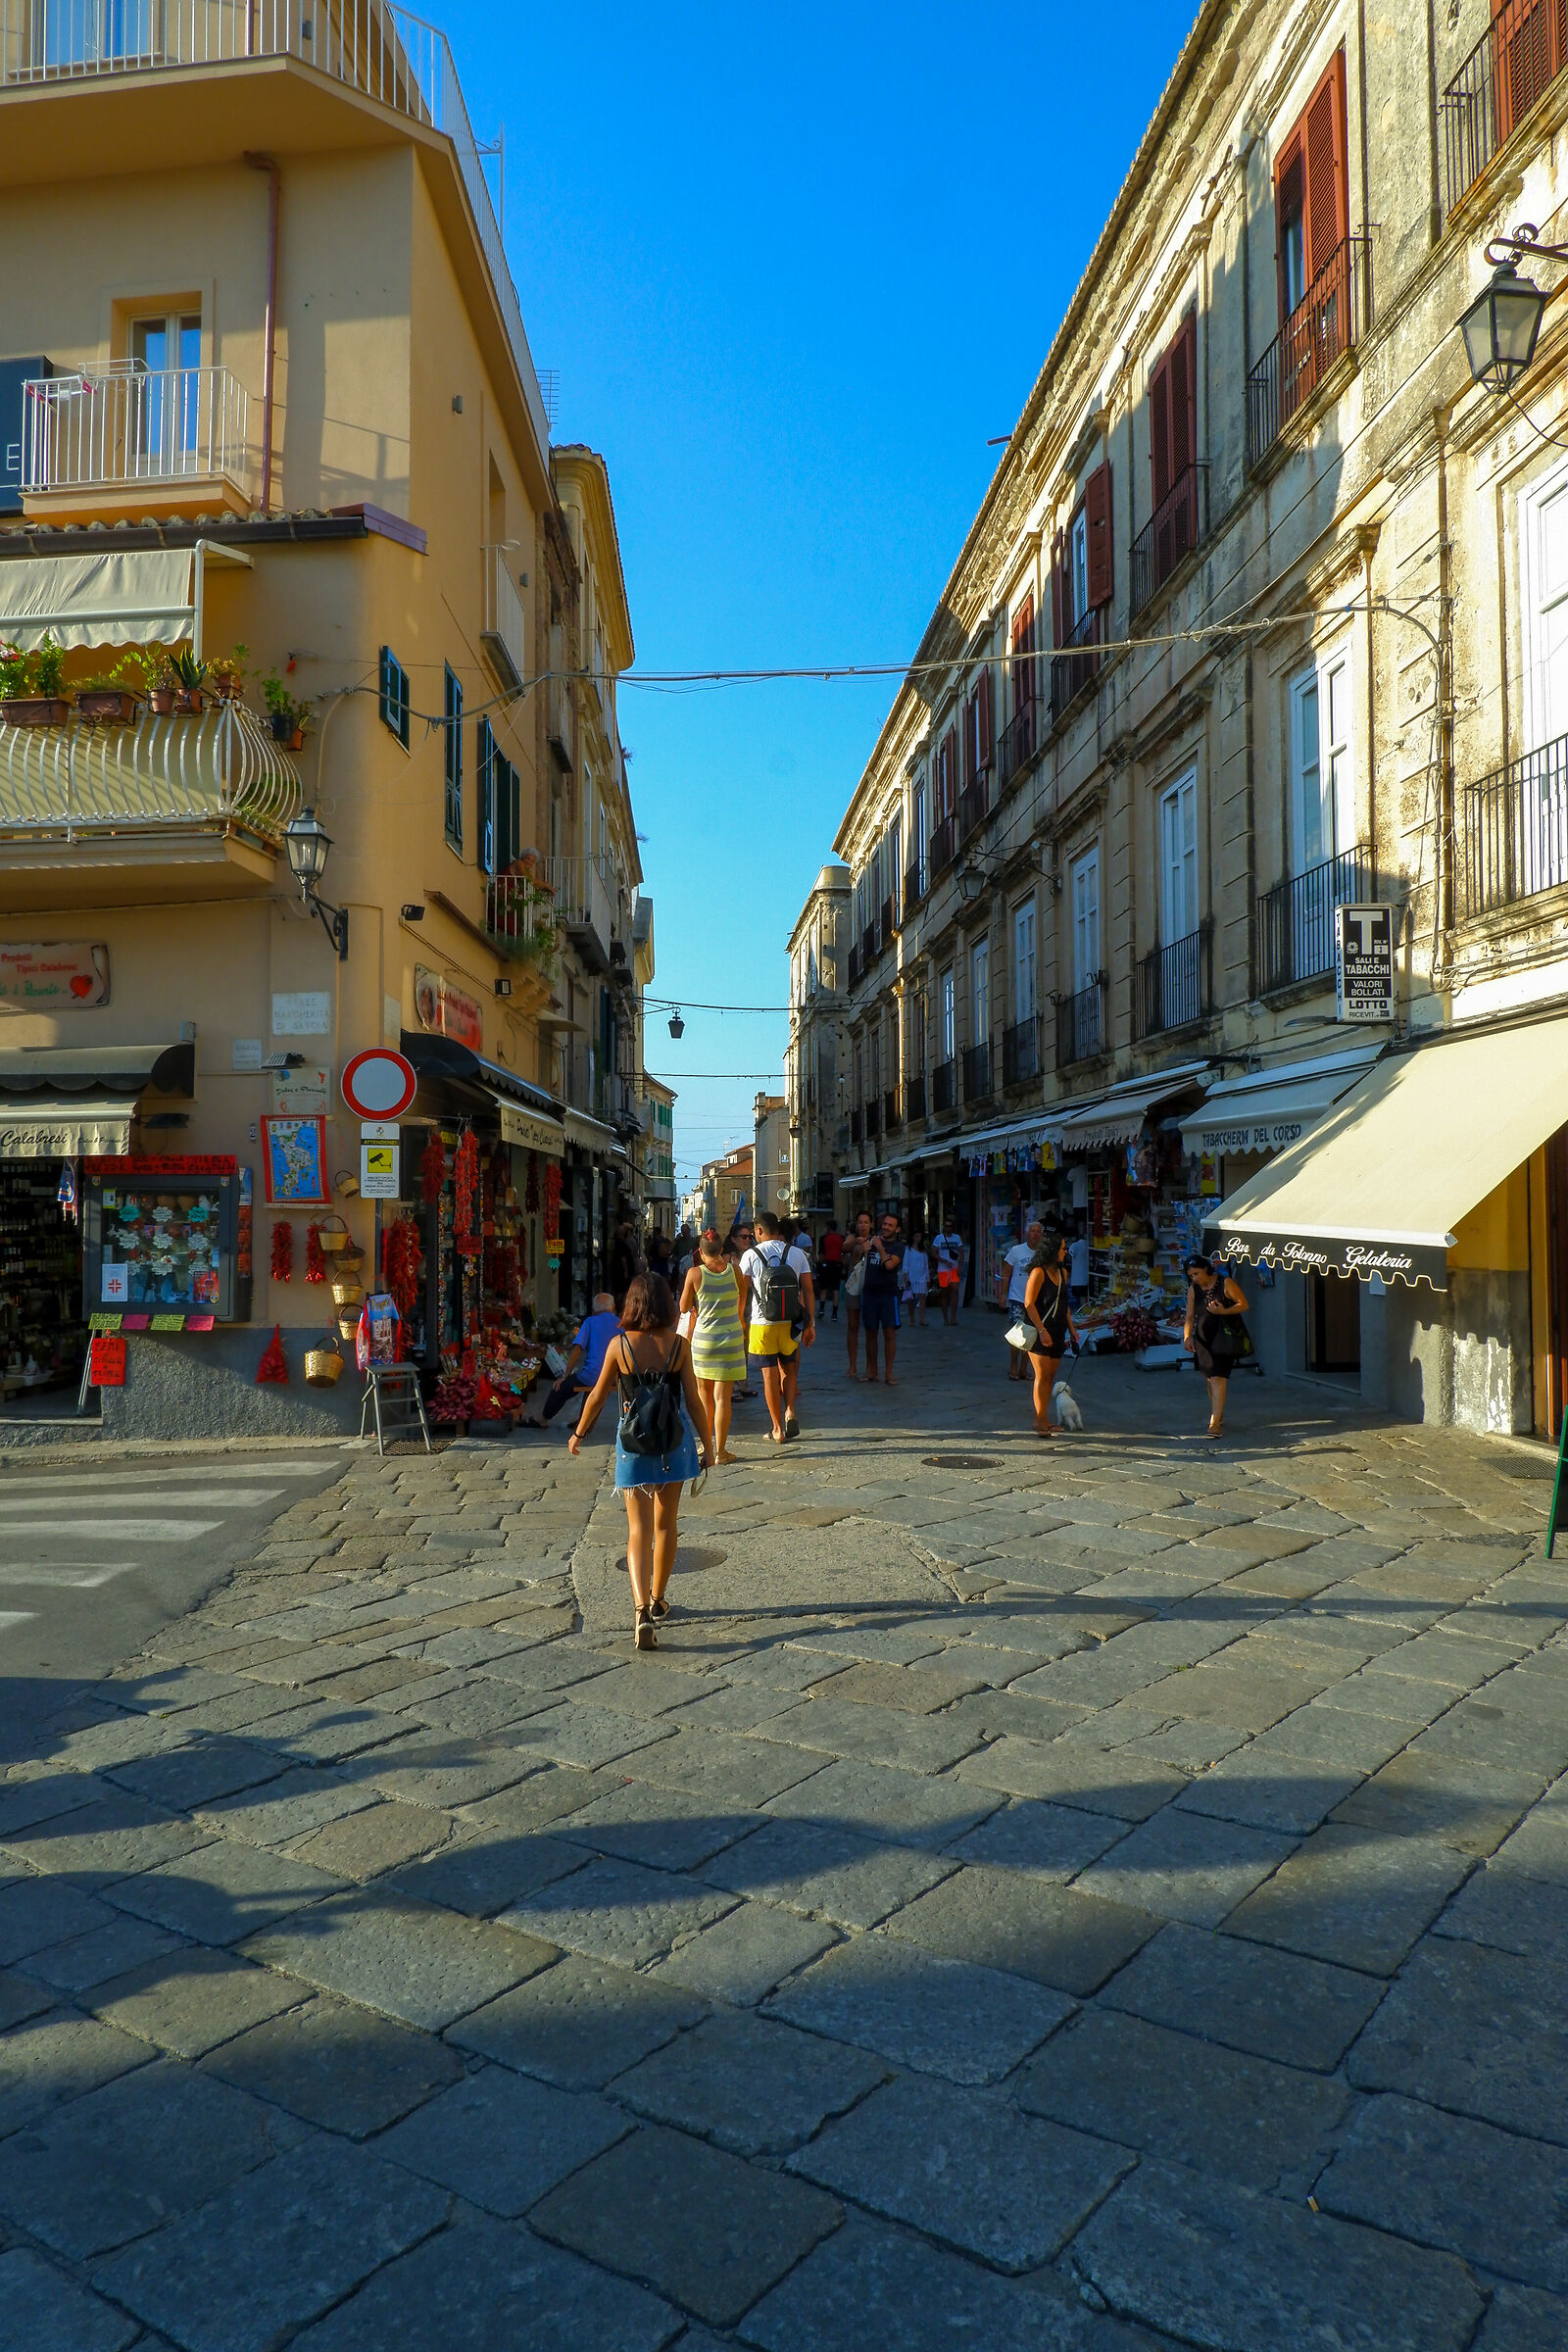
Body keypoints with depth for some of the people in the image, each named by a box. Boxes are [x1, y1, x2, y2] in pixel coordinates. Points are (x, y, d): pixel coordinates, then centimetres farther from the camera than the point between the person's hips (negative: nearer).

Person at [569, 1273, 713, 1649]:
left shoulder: (620, 1345, -10)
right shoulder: (678, 1345, -8)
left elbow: (598, 1397, -1)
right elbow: (693, 1400, -5)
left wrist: (579, 1433, 14)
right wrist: (707, 1444, 7)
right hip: (674, 1441, 1)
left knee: (639, 1530, 0)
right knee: (665, 1524, 18)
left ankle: (642, 1609, -16)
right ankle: (657, 1600, 32)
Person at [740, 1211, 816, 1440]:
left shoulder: (751, 1255, -5)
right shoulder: (797, 1254, 2)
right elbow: (808, 1291, 1)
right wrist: (810, 1324, 7)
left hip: (762, 1324, -2)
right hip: (790, 1324, 2)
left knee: (770, 1374, 4)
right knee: (788, 1368, 21)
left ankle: (777, 1429, 8)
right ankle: (789, 1411, 0)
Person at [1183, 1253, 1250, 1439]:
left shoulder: (1226, 1283, -6)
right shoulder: (1193, 1290, 7)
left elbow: (1243, 1305, -4)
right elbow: (1190, 1317, 7)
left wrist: (1223, 1311, -19)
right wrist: (1187, 1336, -9)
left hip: (1225, 1337, -5)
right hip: (1203, 1338, 5)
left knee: (1218, 1378, -14)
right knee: (1210, 1380, 11)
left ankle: (1215, 1424, -17)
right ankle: (1218, 1417, 28)